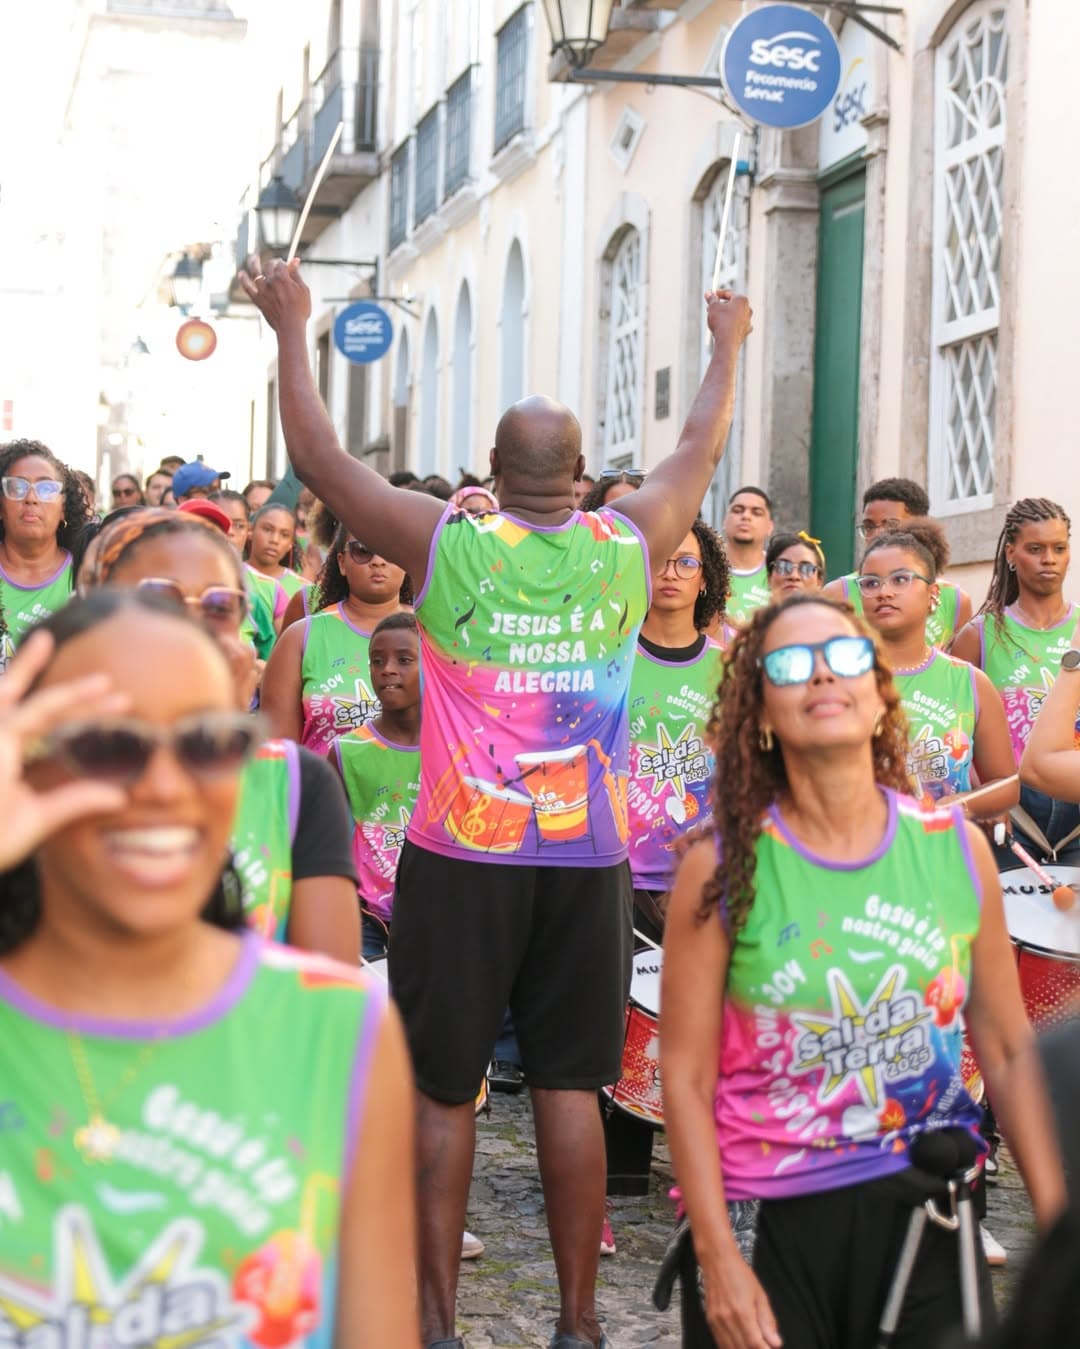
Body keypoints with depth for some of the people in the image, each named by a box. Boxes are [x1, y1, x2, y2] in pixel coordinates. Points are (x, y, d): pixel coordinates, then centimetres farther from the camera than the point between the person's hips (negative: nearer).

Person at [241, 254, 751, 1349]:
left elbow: (317, 458, 3)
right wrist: (727, 346, 35)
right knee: (569, 1086, 8)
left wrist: (291, 329, 15)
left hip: (460, 858, -2)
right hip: (587, 861, 2)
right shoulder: (627, 546, -1)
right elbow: (700, 452, 18)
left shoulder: (450, 546, -7)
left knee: (441, 1088, 6)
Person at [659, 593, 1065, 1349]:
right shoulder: (722, 867, -7)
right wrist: (718, 1259, -13)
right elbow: (687, 1078, -7)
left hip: (923, 1222, 2)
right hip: (768, 1227, -2)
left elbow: (1009, 1053, 6)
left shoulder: (956, 849, 0)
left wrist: (1056, 1226, 2)